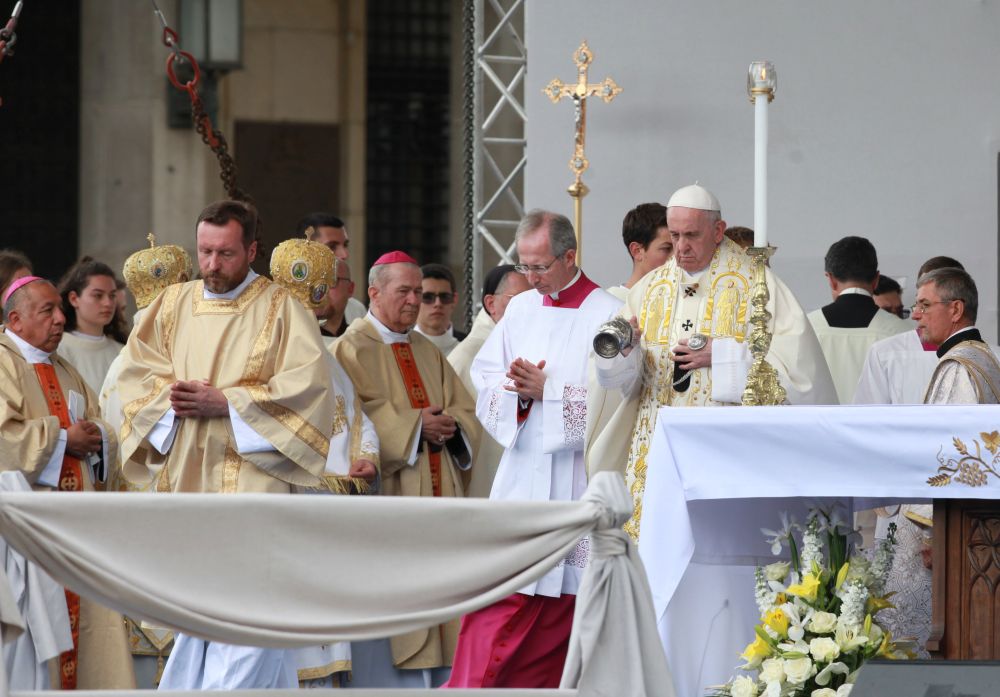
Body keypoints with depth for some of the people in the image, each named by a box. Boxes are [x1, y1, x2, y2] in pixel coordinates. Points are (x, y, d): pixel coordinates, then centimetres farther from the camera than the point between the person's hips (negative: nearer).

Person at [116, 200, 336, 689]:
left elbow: (307, 383, -10)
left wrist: (224, 402, -15)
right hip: (187, 477, 5)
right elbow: (135, 373, 11)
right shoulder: (173, 305, 14)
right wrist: (173, 398, -11)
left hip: (251, 477, -5)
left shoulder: (280, 309, 0)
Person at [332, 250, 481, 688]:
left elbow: (465, 410, 14)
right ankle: (384, 685, -6)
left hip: (436, 495, 7)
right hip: (386, 496, -7)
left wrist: (448, 425, -8)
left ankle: (434, 680, 4)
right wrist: (414, 425, -17)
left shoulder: (427, 352, 19)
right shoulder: (352, 349, -3)